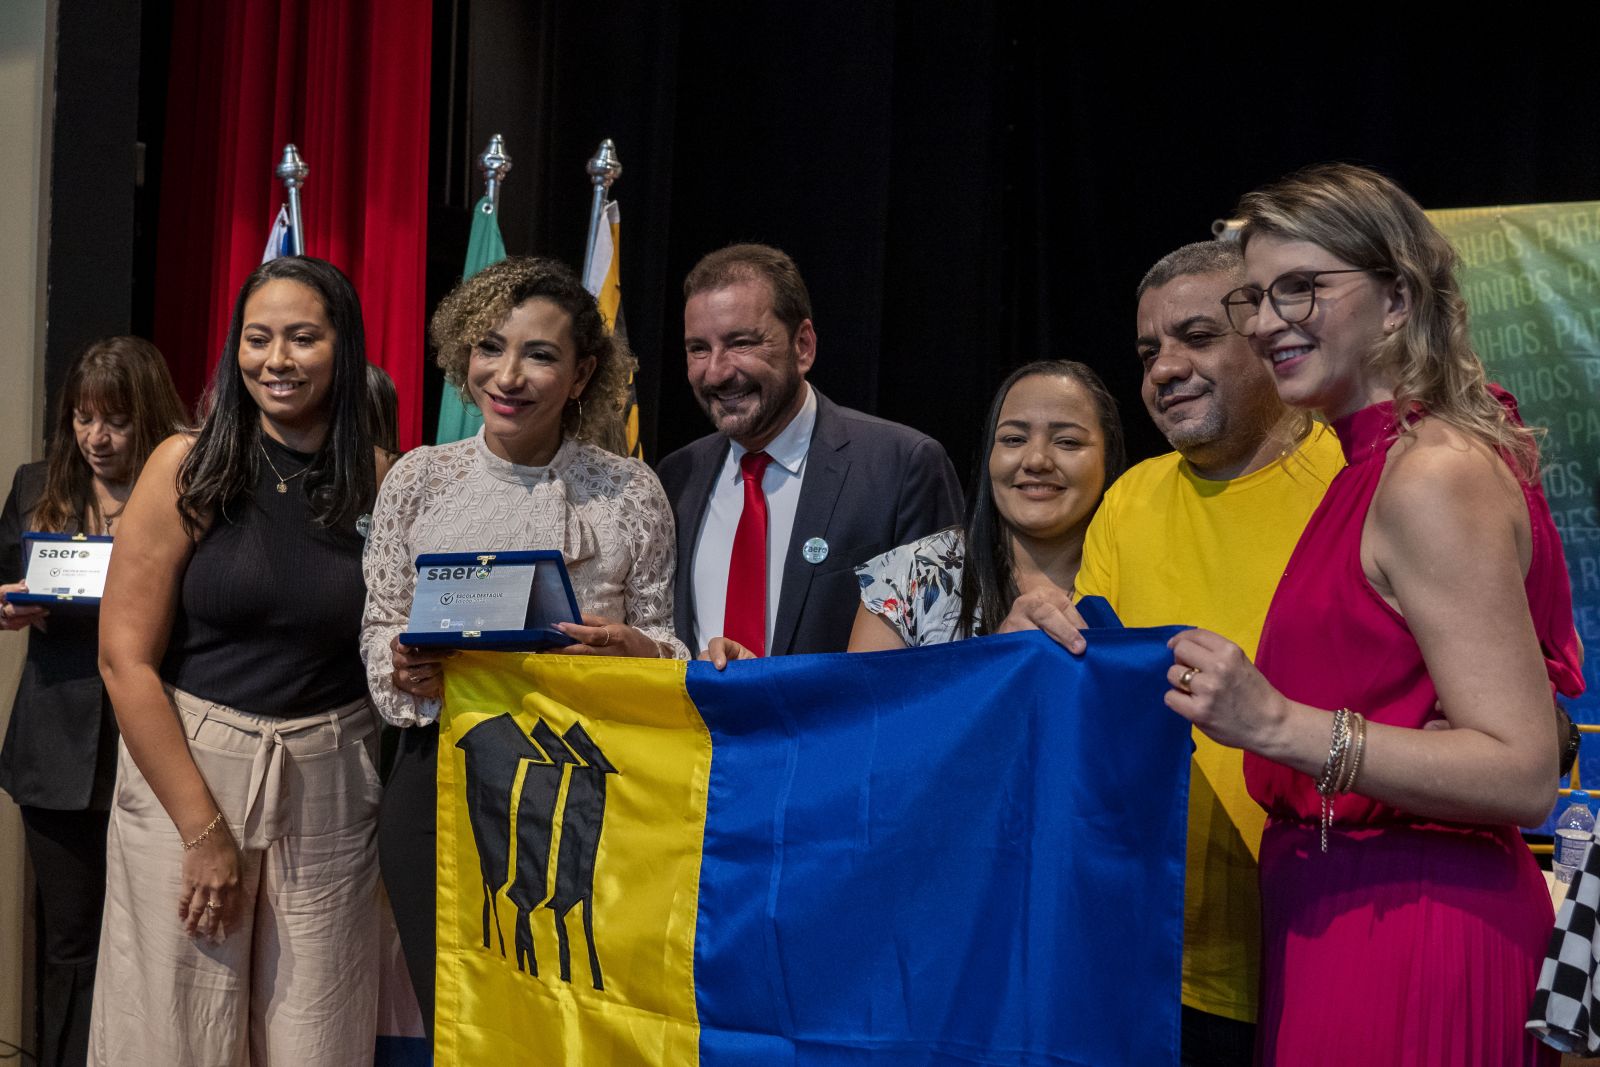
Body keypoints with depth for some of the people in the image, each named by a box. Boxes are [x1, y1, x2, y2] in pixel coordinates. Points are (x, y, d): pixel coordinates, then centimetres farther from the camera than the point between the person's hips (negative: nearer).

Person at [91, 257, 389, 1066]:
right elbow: (125, 658, -8)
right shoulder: (188, 467, -5)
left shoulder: (381, 481, 1)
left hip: (329, 787, 2)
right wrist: (204, 831, -11)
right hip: (184, 768, -1)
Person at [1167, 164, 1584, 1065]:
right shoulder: (1376, 467, 12)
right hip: (1339, 908, 9)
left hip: (1405, 933, -9)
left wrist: (1280, 726, -27)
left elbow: (1524, 773, -22)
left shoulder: (1437, 475, -17)